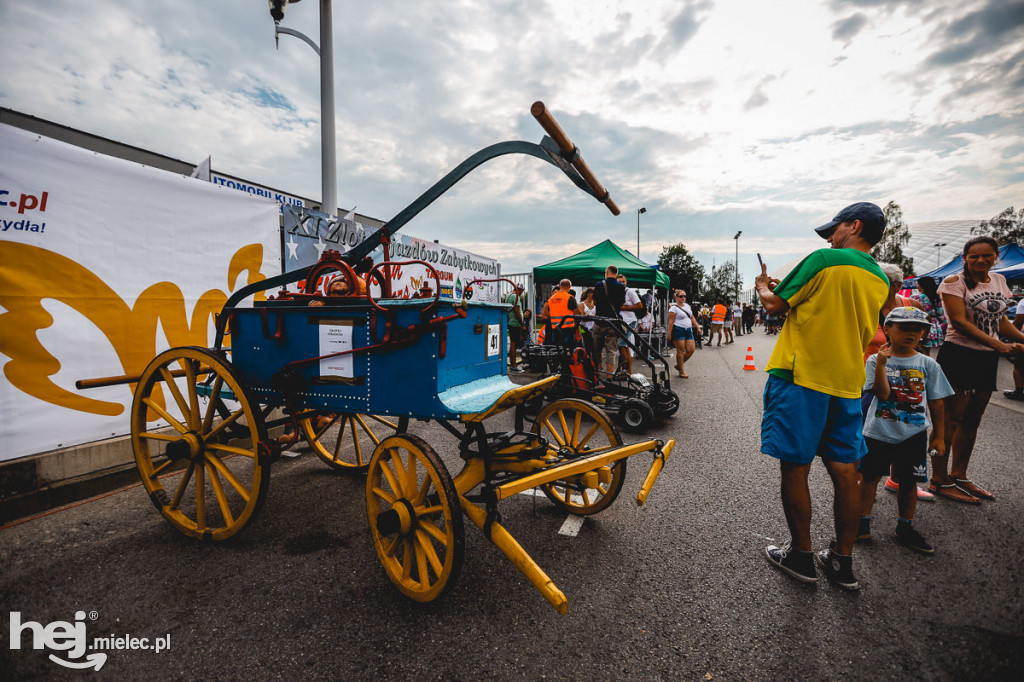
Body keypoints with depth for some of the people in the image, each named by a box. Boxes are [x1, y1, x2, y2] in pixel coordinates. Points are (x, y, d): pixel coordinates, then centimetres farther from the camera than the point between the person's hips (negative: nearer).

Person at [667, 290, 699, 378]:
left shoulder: (687, 305, 16)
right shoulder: (674, 308, -7)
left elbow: (692, 318, 22)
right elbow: (671, 322, -12)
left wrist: (698, 327, 16)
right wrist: (669, 334, -17)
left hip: (688, 331, 7)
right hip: (678, 331, -7)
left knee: (691, 350, 1)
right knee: (681, 351, -4)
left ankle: (679, 365, 20)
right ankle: (682, 371, 5)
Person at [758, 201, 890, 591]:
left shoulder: (825, 260, -8)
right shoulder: (880, 281, 15)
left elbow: (775, 306, -6)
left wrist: (763, 286, 16)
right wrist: (781, 289, 26)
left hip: (801, 378, -7)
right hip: (847, 384, 8)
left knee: (794, 468, 3)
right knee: (845, 473, 11)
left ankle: (801, 556, 14)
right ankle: (843, 562, 22)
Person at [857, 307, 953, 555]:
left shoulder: (927, 364, 2)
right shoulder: (876, 360, -5)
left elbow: (936, 402, 6)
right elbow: (882, 394, -17)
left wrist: (938, 436, 7)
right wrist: (881, 363, -25)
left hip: (913, 435, 2)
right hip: (878, 432, -2)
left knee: (908, 481, 11)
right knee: (870, 476, 6)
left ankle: (905, 528, 28)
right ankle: (862, 523, 19)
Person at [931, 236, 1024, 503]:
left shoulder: (999, 281, 13)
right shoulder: (954, 282, -9)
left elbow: (1000, 319, 20)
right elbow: (960, 321, -17)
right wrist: (1001, 346, -21)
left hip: (987, 359, 7)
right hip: (958, 356, -7)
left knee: (972, 420, 13)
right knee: (951, 419, -4)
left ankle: (959, 476, 24)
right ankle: (939, 481, 4)